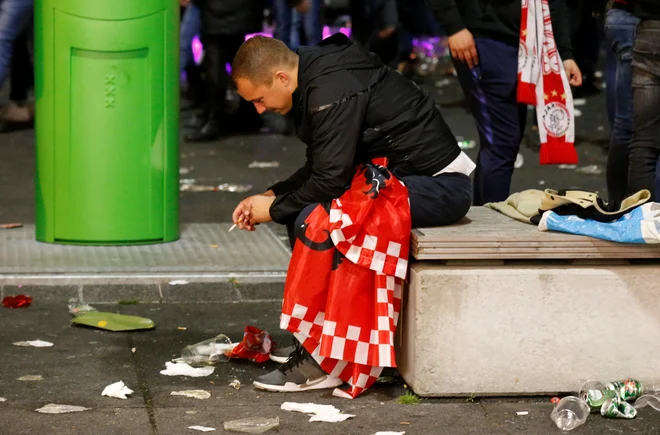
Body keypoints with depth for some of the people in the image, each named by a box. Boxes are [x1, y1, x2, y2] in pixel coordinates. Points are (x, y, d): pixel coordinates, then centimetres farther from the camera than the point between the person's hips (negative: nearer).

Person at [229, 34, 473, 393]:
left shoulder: (333, 93, -22)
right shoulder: (315, 76, 11)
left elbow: (330, 179, -23)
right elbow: (320, 168, 20)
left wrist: (274, 209, -9)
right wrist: (271, 195, 9)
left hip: (440, 186, -11)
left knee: (311, 220, -24)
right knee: (301, 210, 11)